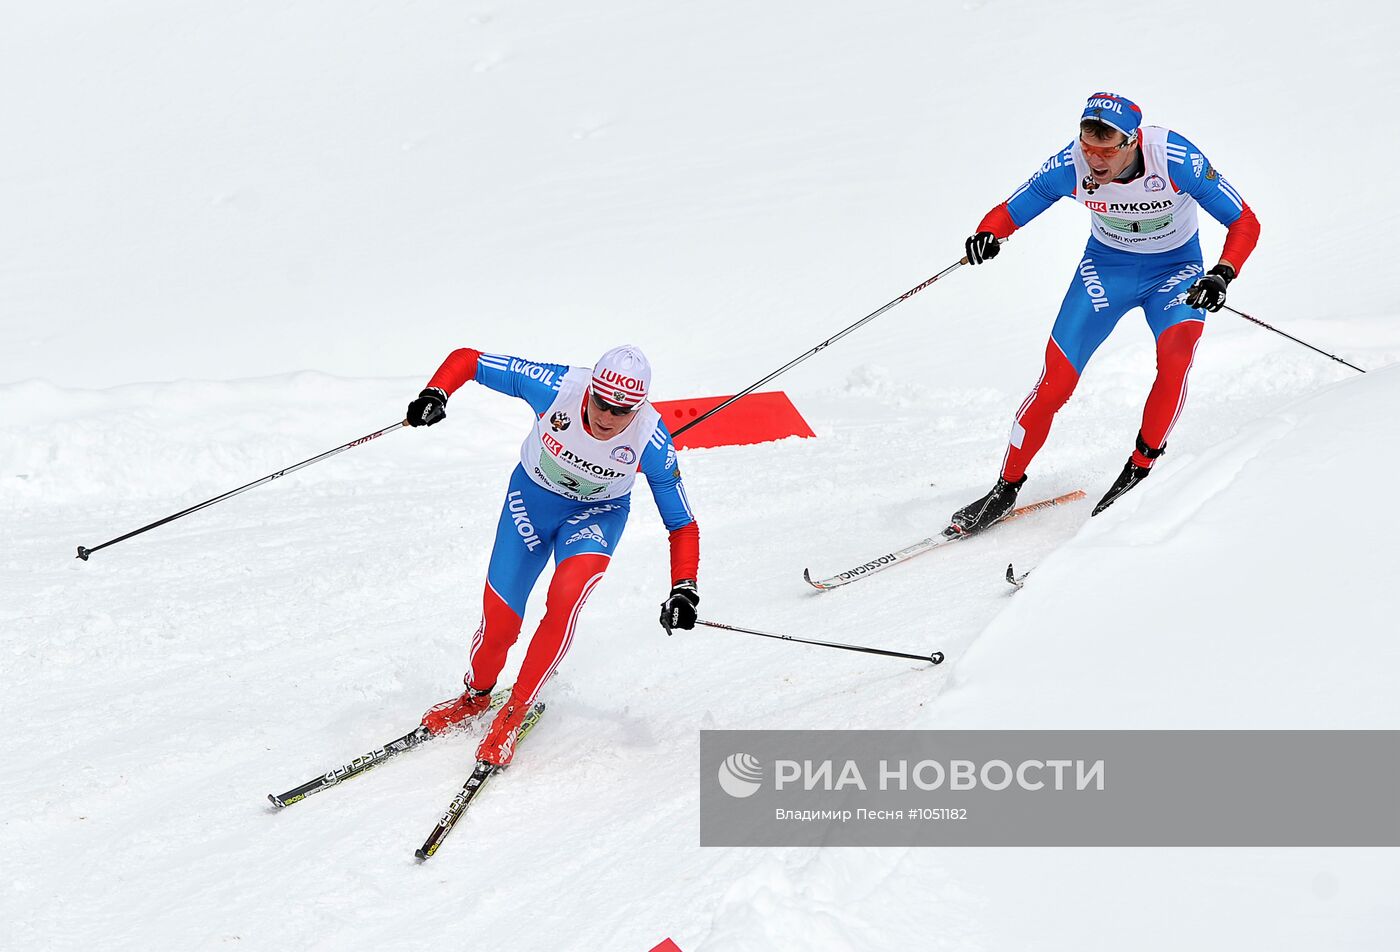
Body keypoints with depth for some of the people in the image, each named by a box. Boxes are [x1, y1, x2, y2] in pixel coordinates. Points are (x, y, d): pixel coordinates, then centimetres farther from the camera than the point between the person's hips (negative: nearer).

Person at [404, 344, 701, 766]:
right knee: (499, 619, -3)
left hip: (597, 513, -1)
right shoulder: (556, 387, -31)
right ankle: (476, 696, 31)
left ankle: (515, 711, -11)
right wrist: (435, 394, -40)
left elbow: (682, 524, -18)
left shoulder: (651, 442, -29)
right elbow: (466, 359, -22)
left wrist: (684, 589, -32)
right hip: (532, 497, 1)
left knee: (566, 596, -29)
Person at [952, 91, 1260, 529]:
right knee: (1056, 381, -8)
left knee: (1175, 353, -31)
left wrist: (1222, 275, -40)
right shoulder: (1070, 165, -23)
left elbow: (1245, 222, -23)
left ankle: (1139, 470, -15)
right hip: (1105, 266, 2)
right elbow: (1008, 212, -11)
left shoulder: (1176, 157, -30)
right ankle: (1007, 486, 10)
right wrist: (987, 233, -34)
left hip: (1176, 268, -2)